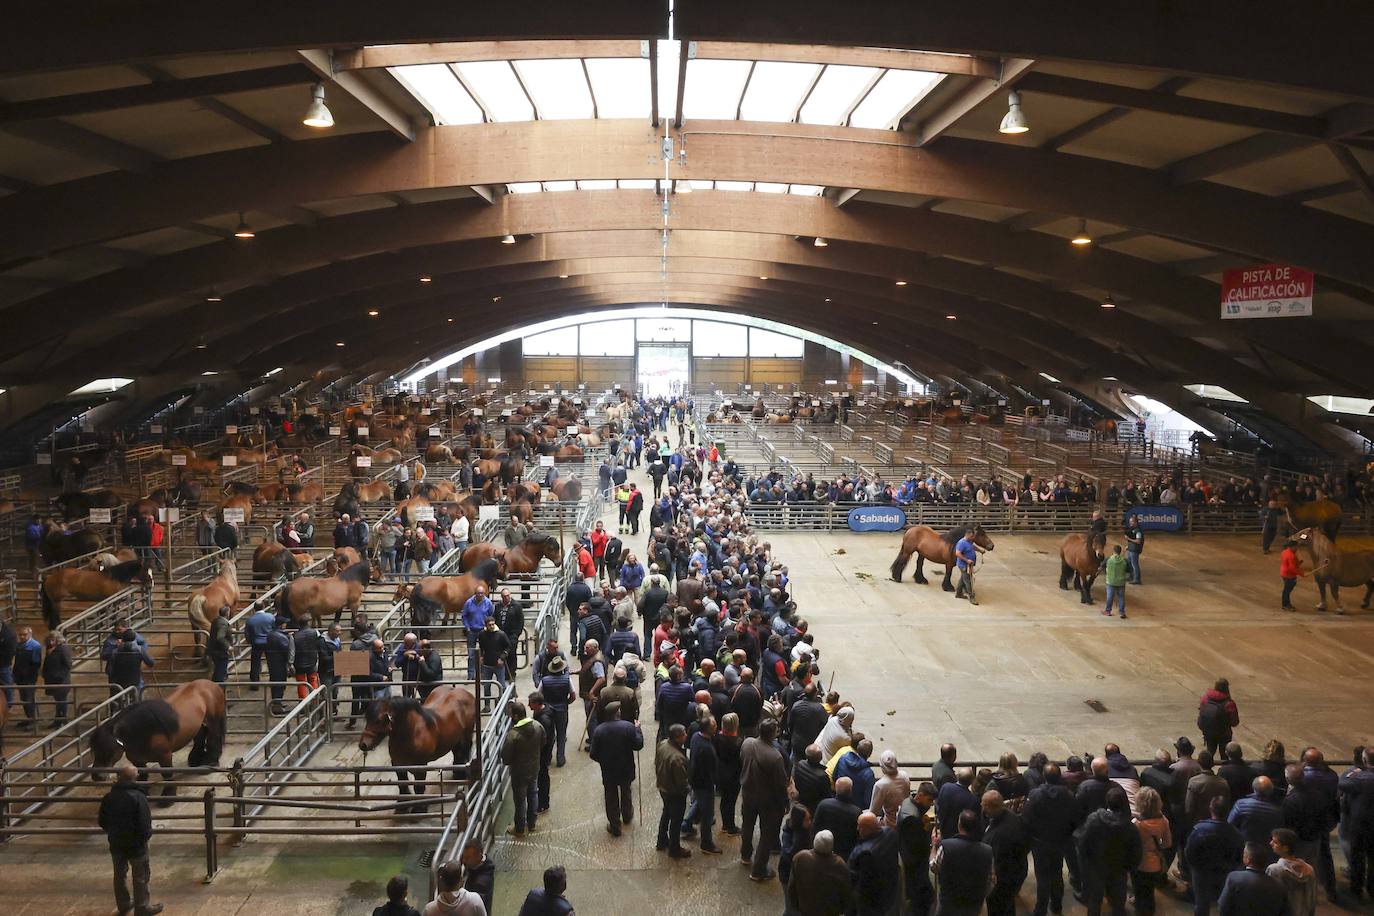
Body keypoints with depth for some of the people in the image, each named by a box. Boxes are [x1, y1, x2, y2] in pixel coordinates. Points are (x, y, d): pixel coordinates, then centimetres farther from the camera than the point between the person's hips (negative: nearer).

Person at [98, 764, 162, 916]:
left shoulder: (108, 797, -4)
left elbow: (102, 822, 6)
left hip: (116, 844, 5)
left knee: (120, 874, 22)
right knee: (141, 876, 8)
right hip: (135, 844, -5)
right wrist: (147, 835, -3)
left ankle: (123, 904, 35)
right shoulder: (138, 797, -22)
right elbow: (145, 824, -23)